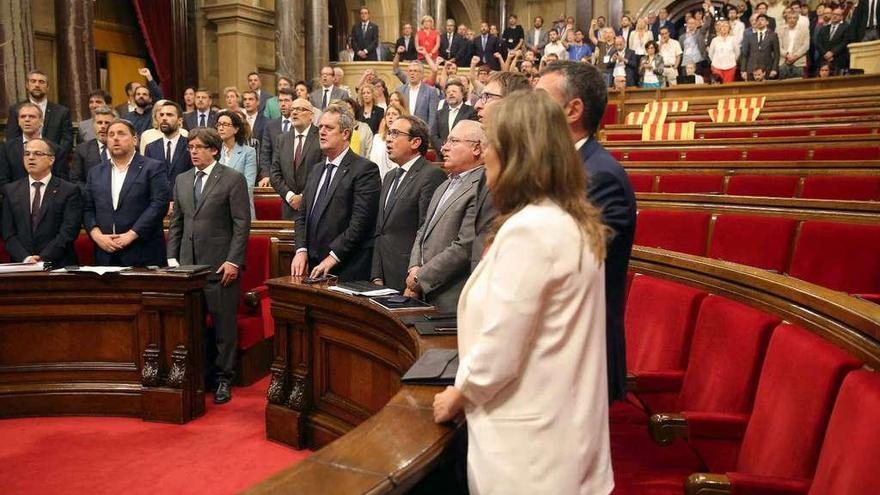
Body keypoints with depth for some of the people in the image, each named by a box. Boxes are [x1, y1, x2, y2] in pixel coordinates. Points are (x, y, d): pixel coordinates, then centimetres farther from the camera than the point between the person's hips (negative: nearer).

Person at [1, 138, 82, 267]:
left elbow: (68, 232, -5)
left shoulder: (69, 191, 2)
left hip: (58, 265, -2)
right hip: (21, 265, 2)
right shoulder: (11, 191, 13)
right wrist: (25, 259, -8)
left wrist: (42, 260, -13)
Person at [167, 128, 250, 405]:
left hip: (220, 265, -5)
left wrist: (233, 261, -13)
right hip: (188, 264, 5)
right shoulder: (182, 180, 15)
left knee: (224, 325, 2)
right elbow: (175, 222, 17)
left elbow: (242, 224, -7)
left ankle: (223, 379, 15)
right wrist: (172, 258, 8)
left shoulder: (233, 179, -3)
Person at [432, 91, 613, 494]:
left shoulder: (528, 228, -23)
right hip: (562, 424, 9)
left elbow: (499, 350, -22)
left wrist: (458, 394, -5)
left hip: (528, 436, -8)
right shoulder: (577, 221, 5)